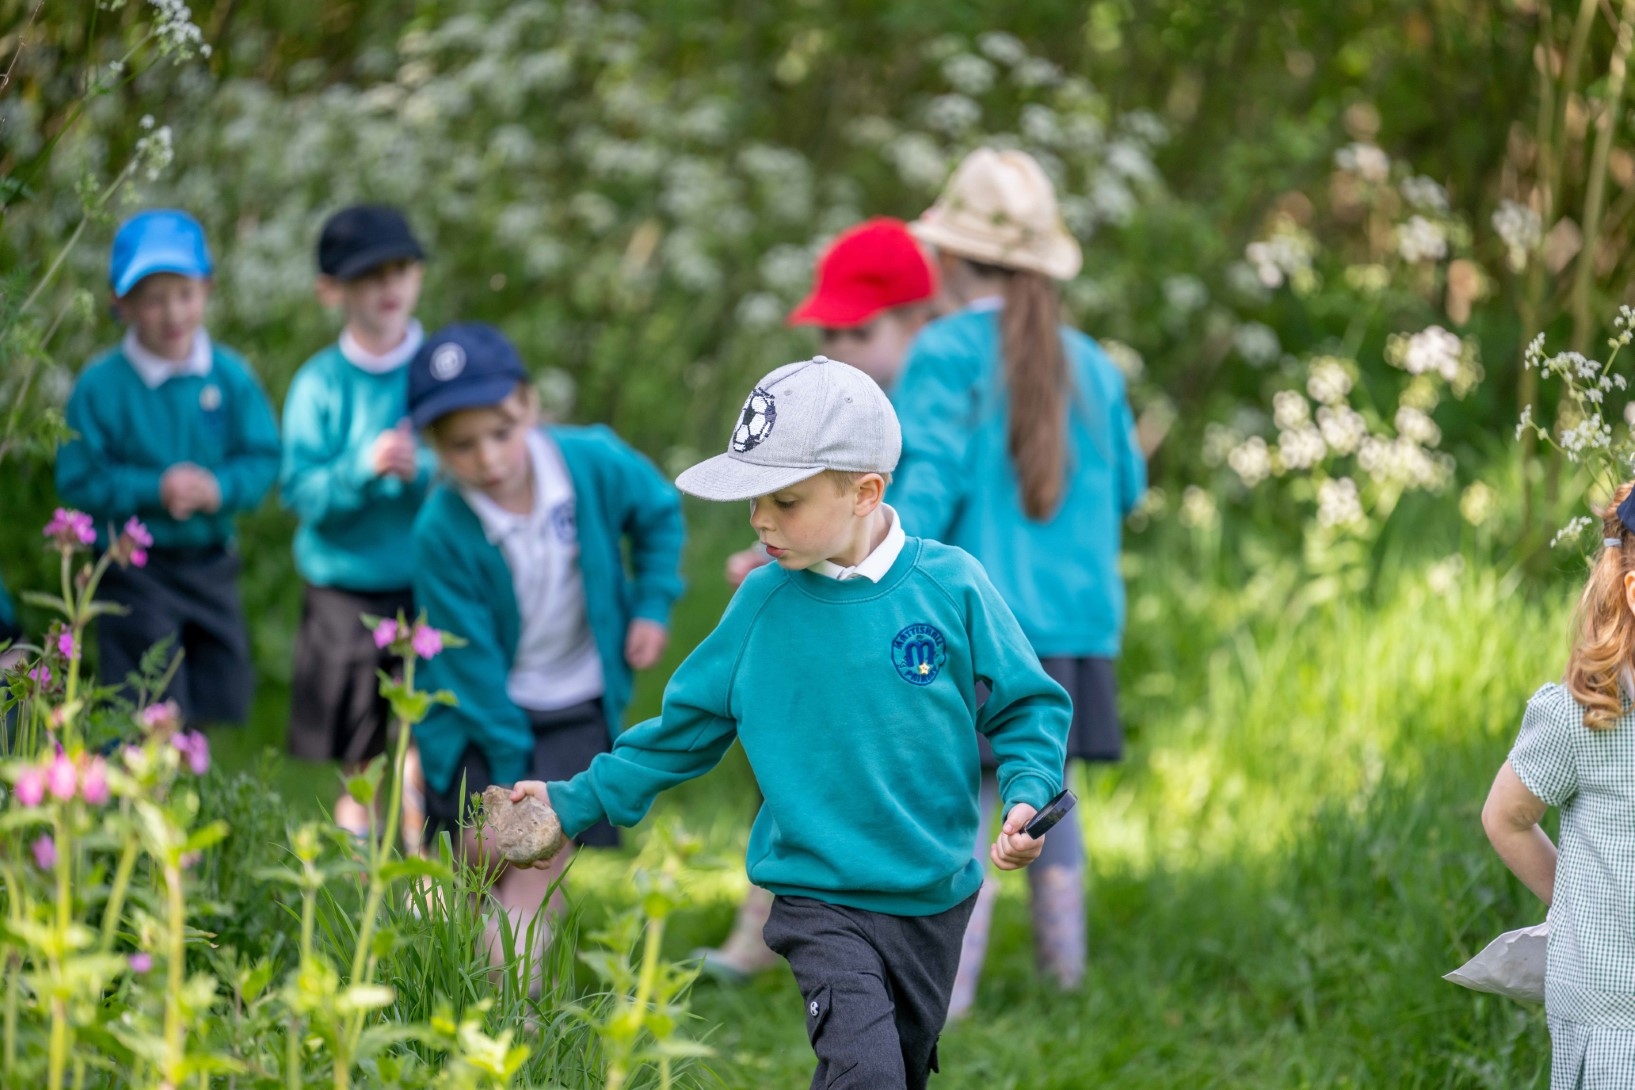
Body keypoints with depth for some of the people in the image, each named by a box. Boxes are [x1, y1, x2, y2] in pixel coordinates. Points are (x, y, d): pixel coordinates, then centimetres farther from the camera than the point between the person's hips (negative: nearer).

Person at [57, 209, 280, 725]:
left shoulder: (230, 375, -1)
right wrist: (155, 491, -21)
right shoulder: (100, 386, -10)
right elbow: (79, 480, -10)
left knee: (225, 702, 11)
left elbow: (263, 458, 0)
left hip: (211, 564, 4)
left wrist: (220, 489, -19)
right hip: (134, 573, -4)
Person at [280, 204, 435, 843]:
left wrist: (425, 471, -20)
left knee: (429, 760, -4)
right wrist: (362, 468, -23)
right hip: (346, 590, 0)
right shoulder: (319, 384, 0)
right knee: (359, 762, 7)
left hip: (433, 585, 0)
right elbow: (302, 494, -6)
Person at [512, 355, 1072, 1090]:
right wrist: (576, 802, 5)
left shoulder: (949, 586, -8)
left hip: (934, 900, 1)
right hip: (821, 901, -1)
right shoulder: (763, 603, -2)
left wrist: (1028, 797, -18)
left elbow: (1027, 706, 0)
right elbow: (685, 728, 8)